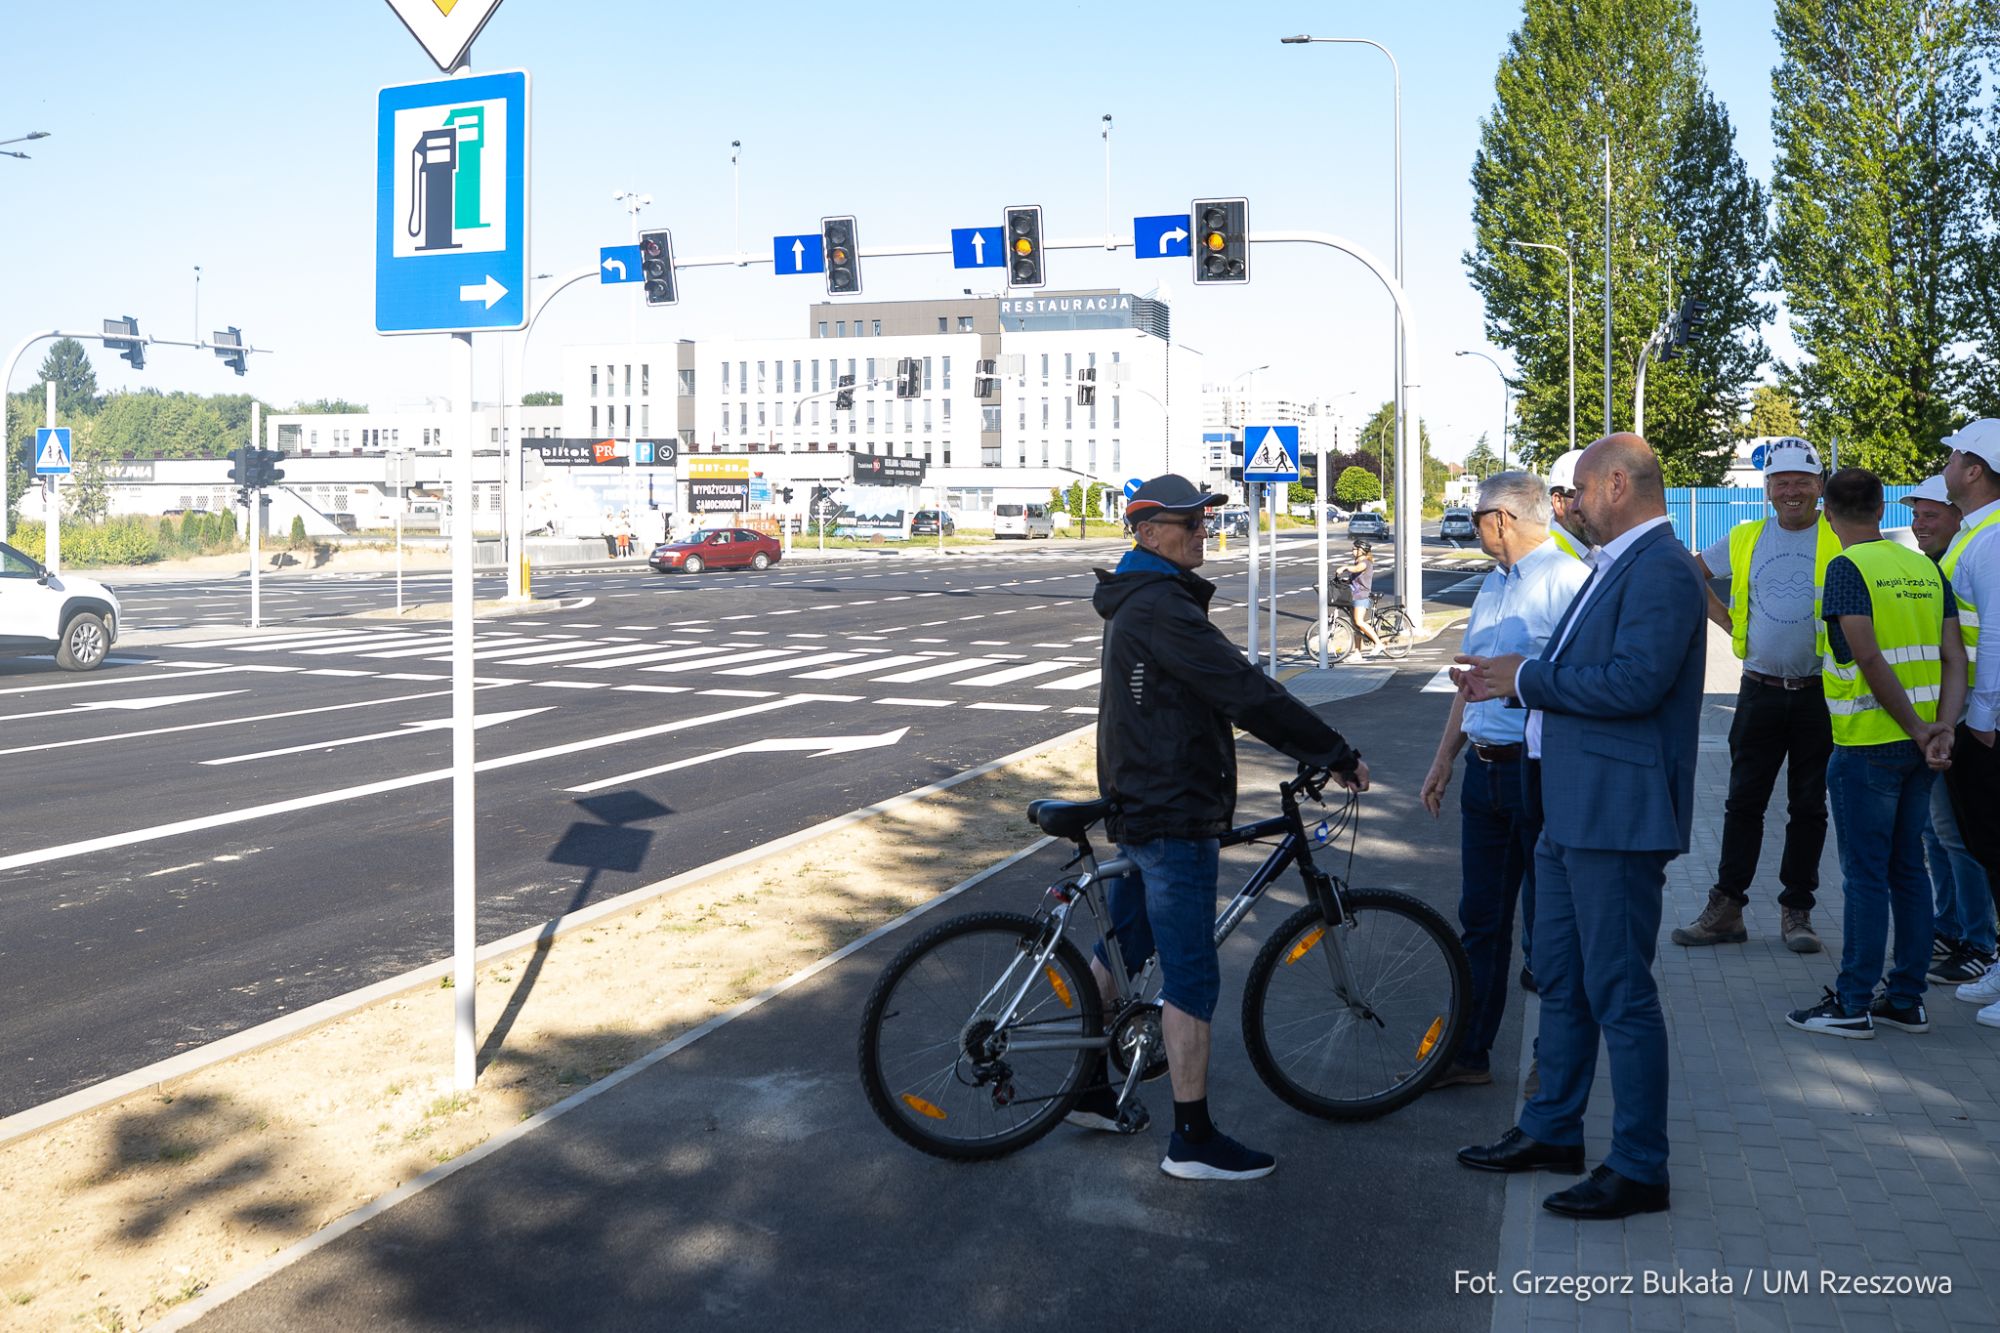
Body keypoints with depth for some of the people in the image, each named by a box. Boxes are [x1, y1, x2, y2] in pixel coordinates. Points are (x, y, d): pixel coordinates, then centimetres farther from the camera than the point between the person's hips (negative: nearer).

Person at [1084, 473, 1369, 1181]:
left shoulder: (1137, 604, 15)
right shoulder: (1162, 608, -20)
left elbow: (1219, 693, 20)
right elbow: (1248, 693, -23)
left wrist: (1314, 749, 19)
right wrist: (1339, 755, -17)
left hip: (1137, 805, 11)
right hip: (1174, 816, -11)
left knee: (1118, 950, 19)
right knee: (1192, 977, -5)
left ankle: (1091, 1090, 31)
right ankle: (1193, 1139, 2)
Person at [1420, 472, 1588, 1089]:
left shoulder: (1566, 579, -12)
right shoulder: (1492, 585, 16)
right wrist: (1443, 760, 21)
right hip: (1484, 768, 8)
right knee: (1480, 920, 13)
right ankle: (1468, 1052, 23)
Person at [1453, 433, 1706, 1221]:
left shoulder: (1660, 569, -16)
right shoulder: (1615, 566, 16)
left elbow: (1635, 681, -27)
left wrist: (1528, 678, -17)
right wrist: (1516, 683, 5)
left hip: (1618, 817, -11)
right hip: (1572, 812, 11)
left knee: (1620, 993, -2)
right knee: (1561, 980, 20)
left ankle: (1639, 1170, 10)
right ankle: (1552, 1131, 34)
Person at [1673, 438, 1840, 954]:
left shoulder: (1841, 538, -3)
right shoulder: (1744, 540, 6)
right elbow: (1688, 575, 19)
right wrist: (1725, 620, 9)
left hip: (1819, 693, -2)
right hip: (1760, 692, 2)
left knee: (1808, 807, 7)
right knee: (1744, 803, 5)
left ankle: (1797, 910, 18)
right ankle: (1726, 908, 11)